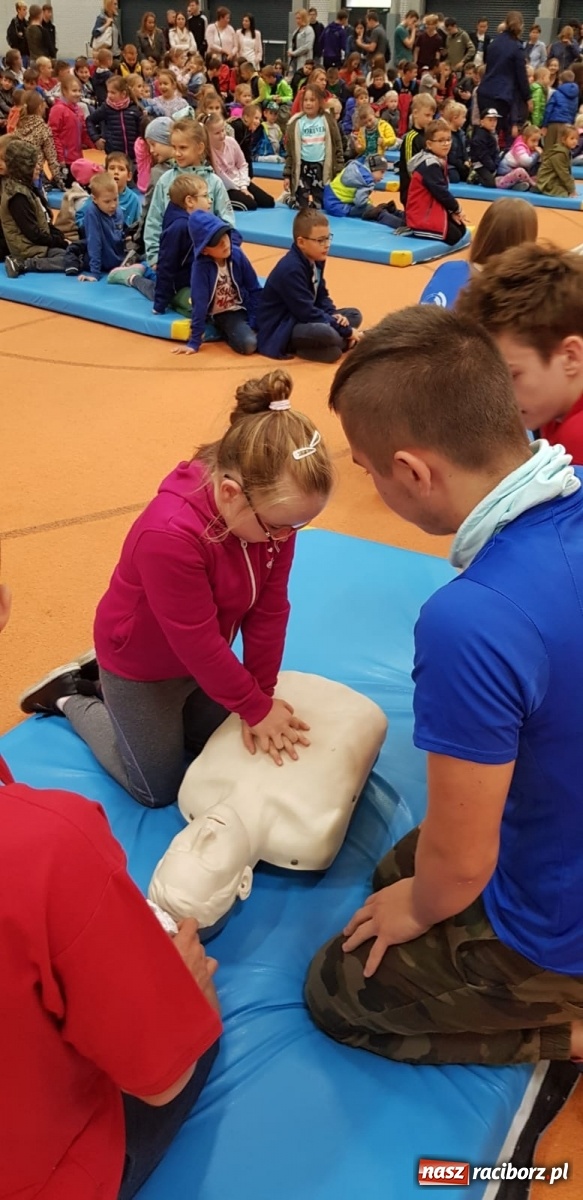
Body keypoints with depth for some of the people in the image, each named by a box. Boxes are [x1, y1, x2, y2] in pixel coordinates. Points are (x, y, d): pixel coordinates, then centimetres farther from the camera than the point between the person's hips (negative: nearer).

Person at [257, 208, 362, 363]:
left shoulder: (316, 261, 4)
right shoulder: (290, 269, -24)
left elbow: (321, 297, 16)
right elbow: (307, 313, -26)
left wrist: (335, 315, -7)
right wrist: (346, 331, -22)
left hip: (302, 320, 10)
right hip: (279, 330, -10)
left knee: (354, 315, 7)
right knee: (328, 334, -36)